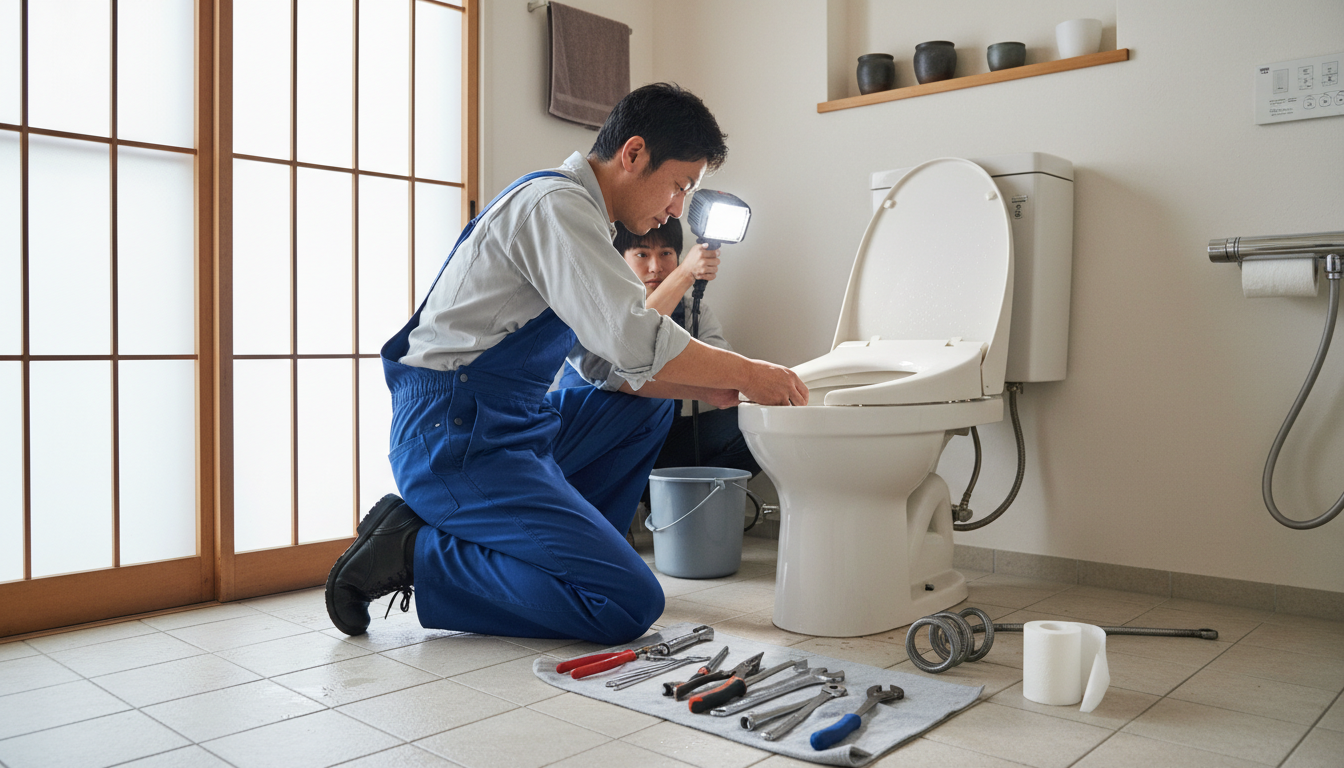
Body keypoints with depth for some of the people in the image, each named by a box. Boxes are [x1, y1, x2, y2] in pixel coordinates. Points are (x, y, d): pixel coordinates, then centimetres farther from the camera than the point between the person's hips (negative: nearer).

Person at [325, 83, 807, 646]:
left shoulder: (574, 214, 19)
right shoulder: (556, 203, -13)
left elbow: (611, 360, 19)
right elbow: (634, 341, -23)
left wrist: (705, 387, 8)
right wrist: (747, 374, -10)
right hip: (454, 438, -10)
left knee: (645, 412, 21)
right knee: (630, 604, -16)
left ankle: (567, 550, 11)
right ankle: (415, 552, -8)